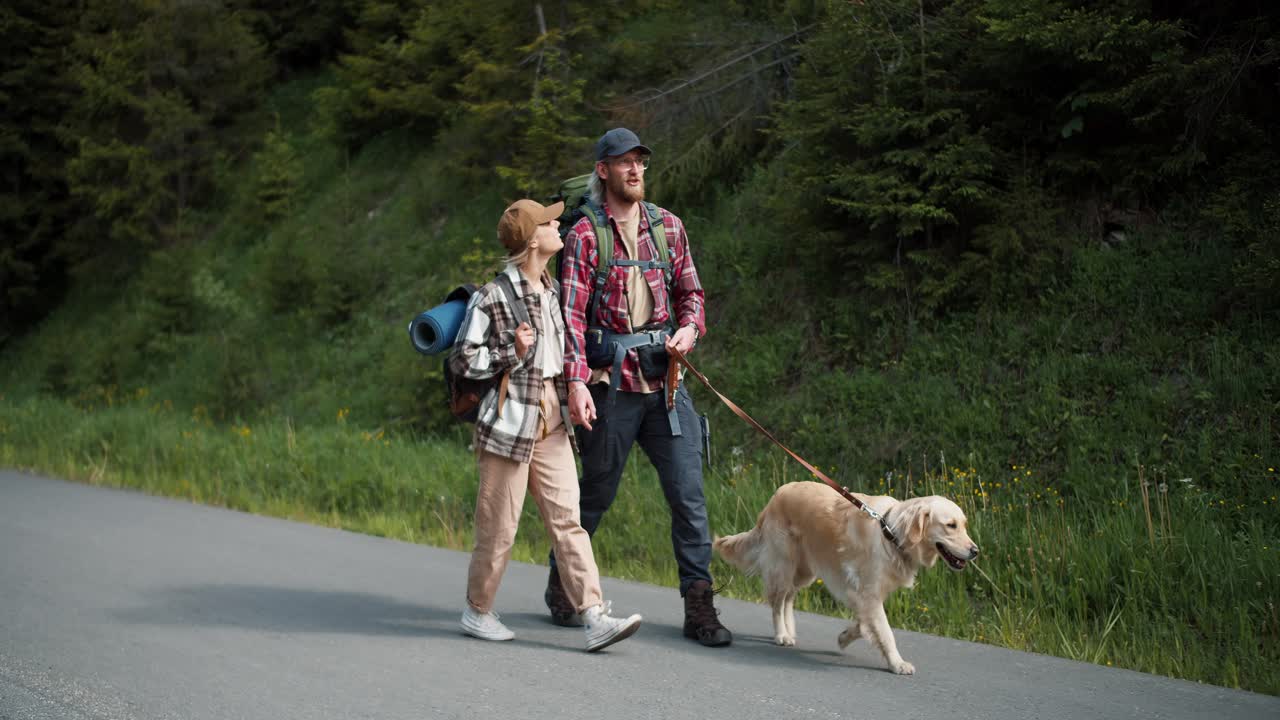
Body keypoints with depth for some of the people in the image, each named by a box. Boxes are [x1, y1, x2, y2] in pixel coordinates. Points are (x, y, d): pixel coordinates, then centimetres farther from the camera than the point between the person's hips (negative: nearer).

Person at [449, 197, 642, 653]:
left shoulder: (552, 290, 12)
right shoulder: (493, 296, -11)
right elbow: (461, 360, -9)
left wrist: (570, 397, 21)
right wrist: (512, 354, -18)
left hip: (552, 423, 6)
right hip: (509, 422, -6)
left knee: (567, 520, -1)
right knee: (498, 528, 2)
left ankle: (595, 618, -7)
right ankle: (477, 612, 20)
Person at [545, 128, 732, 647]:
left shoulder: (667, 226, 10)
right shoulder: (585, 235, -3)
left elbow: (690, 291, 16)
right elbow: (572, 314, -9)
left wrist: (689, 328, -6)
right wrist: (577, 381, -19)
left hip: (665, 381, 3)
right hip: (611, 384, -3)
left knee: (688, 494, -2)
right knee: (597, 494, 8)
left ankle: (699, 607, 3)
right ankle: (561, 585, 29)